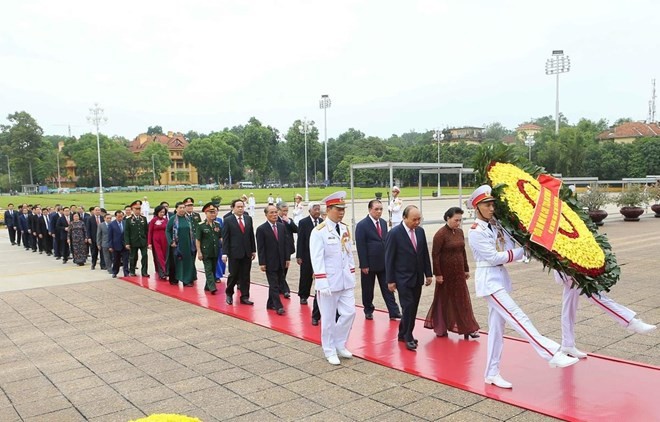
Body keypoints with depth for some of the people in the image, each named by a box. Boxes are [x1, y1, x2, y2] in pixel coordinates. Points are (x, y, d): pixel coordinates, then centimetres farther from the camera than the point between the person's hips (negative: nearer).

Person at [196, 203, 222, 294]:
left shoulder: (217, 224, 6)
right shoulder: (201, 225, -7)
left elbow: (221, 238, 11)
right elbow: (198, 240, -6)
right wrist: (199, 252, -10)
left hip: (215, 252, 5)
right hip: (206, 252, -5)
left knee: (213, 269, 10)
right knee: (208, 269, -7)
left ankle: (208, 286, 21)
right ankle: (212, 287, -13)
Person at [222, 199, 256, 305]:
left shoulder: (248, 219, 7)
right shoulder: (228, 220, -4)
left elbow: (251, 235, 10)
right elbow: (225, 238, -6)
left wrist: (253, 250, 8)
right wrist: (224, 253, -11)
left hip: (247, 252, 4)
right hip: (234, 252, -4)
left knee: (245, 276, 7)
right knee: (234, 275, 3)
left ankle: (244, 297, 16)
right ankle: (229, 294, 26)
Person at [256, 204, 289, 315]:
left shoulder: (282, 226, 6)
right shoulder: (261, 229, -8)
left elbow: (286, 243, 9)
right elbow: (260, 248, -9)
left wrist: (287, 258, 5)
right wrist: (262, 263, -11)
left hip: (281, 262, 5)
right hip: (270, 263, -5)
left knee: (278, 284, 11)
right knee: (274, 285, -4)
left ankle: (271, 304, 23)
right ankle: (278, 306, -2)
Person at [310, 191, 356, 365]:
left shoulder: (345, 229, 8)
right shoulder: (319, 232, -13)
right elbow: (317, 260, -16)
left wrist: (352, 276, 10)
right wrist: (323, 284, -20)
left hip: (346, 281, 6)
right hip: (329, 282, -6)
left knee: (349, 313, 7)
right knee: (329, 318, 5)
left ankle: (339, 345, 27)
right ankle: (330, 351, 21)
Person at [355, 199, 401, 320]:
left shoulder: (383, 223, 8)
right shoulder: (362, 225, -12)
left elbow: (386, 241, 13)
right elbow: (360, 247, -13)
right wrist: (364, 265, -15)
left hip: (384, 262, 5)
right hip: (369, 264, -5)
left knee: (387, 288, 5)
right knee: (368, 290, 9)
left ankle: (394, 312, 7)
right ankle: (368, 311, 25)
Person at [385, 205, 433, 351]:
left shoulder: (420, 231, 4)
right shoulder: (394, 233, -13)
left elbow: (425, 254, 11)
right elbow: (389, 258, -10)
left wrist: (428, 274, 9)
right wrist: (390, 280, -11)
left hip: (417, 277, 6)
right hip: (403, 278, -6)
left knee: (413, 307, 9)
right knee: (408, 306, -9)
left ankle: (403, 333, 23)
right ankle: (408, 337, 6)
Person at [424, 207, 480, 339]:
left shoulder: (460, 232, 5)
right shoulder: (441, 234, -15)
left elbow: (463, 251, 13)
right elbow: (435, 255, -15)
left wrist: (466, 269, 15)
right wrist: (437, 274, -16)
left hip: (459, 272, 6)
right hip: (446, 273, -6)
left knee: (462, 299, 9)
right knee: (444, 299, 6)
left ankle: (467, 328, 18)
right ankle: (440, 329, 19)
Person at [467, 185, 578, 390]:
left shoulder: (496, 225, 10)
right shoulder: (475, 232, -12)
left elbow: (510, 247, 2)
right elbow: (494, 257, -15)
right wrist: (524, 250, -12)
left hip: (500, 278, 8)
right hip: (489, 280, -8)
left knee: (496, 326, 10)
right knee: (518, 317, -13)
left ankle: (492, 373, 17)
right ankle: (552, 354, -15)